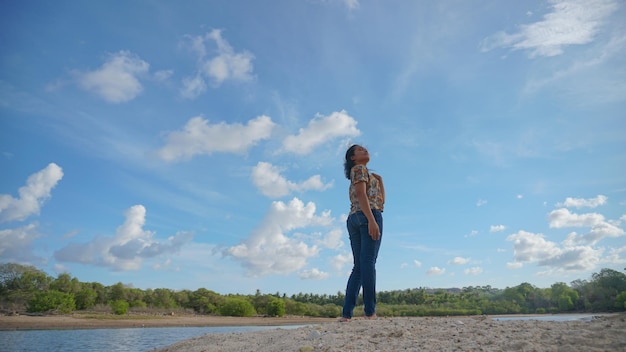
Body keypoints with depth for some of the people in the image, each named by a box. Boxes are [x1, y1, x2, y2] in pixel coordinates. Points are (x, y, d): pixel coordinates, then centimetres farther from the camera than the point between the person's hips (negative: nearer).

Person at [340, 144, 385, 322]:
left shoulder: (367, 174, 32)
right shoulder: (359, 169, 5)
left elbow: (381, 201, 26)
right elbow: (361, 194, -12)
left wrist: (379, 180, 27)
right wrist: (372, 220, -22)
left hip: (353, 219, 9)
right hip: (367, 215, -9)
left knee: (358, 267, 3)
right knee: (368, 263, -14)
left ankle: (347, 313, -1)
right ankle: (370, 311, -17)